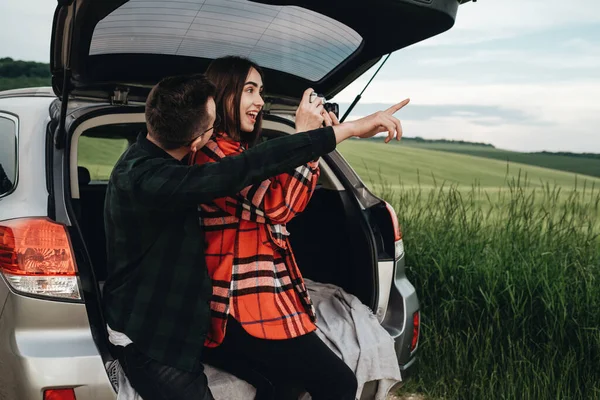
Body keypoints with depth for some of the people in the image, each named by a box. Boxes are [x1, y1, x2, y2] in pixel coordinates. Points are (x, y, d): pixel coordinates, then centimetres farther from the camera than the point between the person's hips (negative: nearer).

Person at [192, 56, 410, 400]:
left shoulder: (240, 151, 19)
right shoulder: (213, 149, -12)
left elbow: (291, 201, 21)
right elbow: (277, 206, -21)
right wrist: (304, 134, -15)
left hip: (240, 302, 9)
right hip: (246, 306, -9)